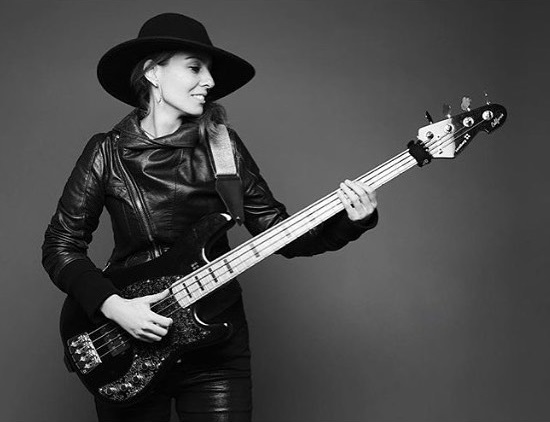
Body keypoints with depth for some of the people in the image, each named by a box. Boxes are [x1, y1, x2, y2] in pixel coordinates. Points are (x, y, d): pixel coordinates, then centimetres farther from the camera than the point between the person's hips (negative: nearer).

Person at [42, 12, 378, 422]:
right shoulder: (108, 153, -4)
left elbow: (277, 230, 0)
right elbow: (60, 246, -2)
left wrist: (351, 222, -14)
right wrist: (111, 304, -16)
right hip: (127, 342, -1)